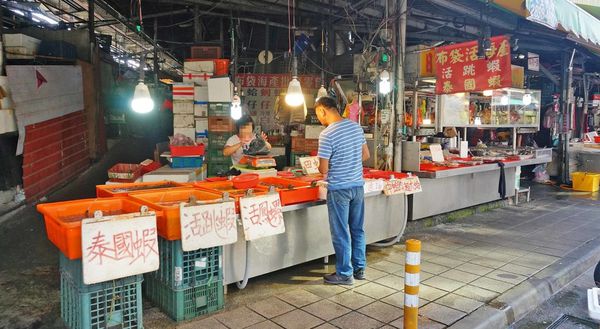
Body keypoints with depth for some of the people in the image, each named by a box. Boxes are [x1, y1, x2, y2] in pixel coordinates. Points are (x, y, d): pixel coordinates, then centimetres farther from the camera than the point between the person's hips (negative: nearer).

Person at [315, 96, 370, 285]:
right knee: (357, 230, 16)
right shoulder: (356, 127, 4)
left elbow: (323, 169, -17)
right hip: (358, 185, 7)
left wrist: (320, 165, 5)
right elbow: (366, 155, 13)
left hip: (339, 189, -7)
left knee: (341, 233, 6)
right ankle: (359, 268, 28)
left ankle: (345, 274, 16)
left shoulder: (327, 135, -18)